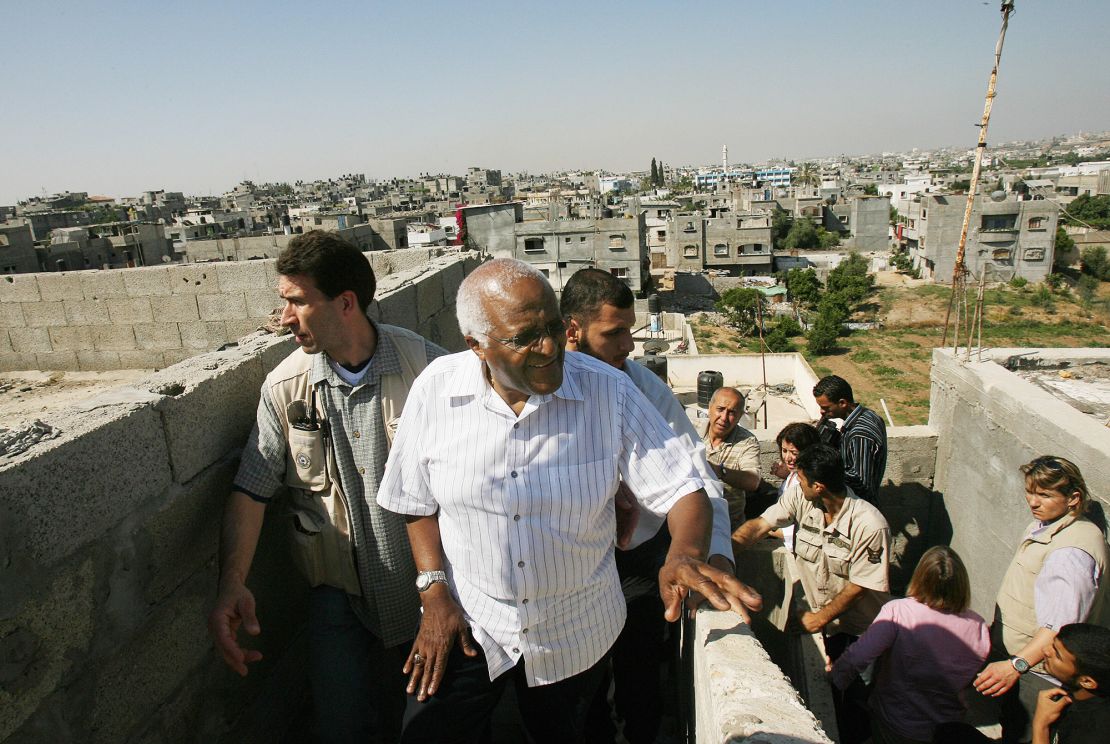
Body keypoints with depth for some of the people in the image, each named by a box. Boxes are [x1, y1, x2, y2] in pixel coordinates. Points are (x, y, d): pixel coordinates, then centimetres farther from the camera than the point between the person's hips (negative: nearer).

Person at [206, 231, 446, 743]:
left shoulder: (427, 367, -15)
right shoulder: (285, 387, -7)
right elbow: (251, 489, -5)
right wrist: (231, 583, -19)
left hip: (430, 586, -1)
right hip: (340, 591, 1)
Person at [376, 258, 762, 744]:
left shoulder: (609, 391, -19)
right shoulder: (436, 390, -15)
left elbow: (683, 490, -16)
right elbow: (419, 502, -2)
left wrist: (685, 555, -36)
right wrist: (434, 592, -9)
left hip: (576, 634, 1)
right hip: (467, 624, 0)